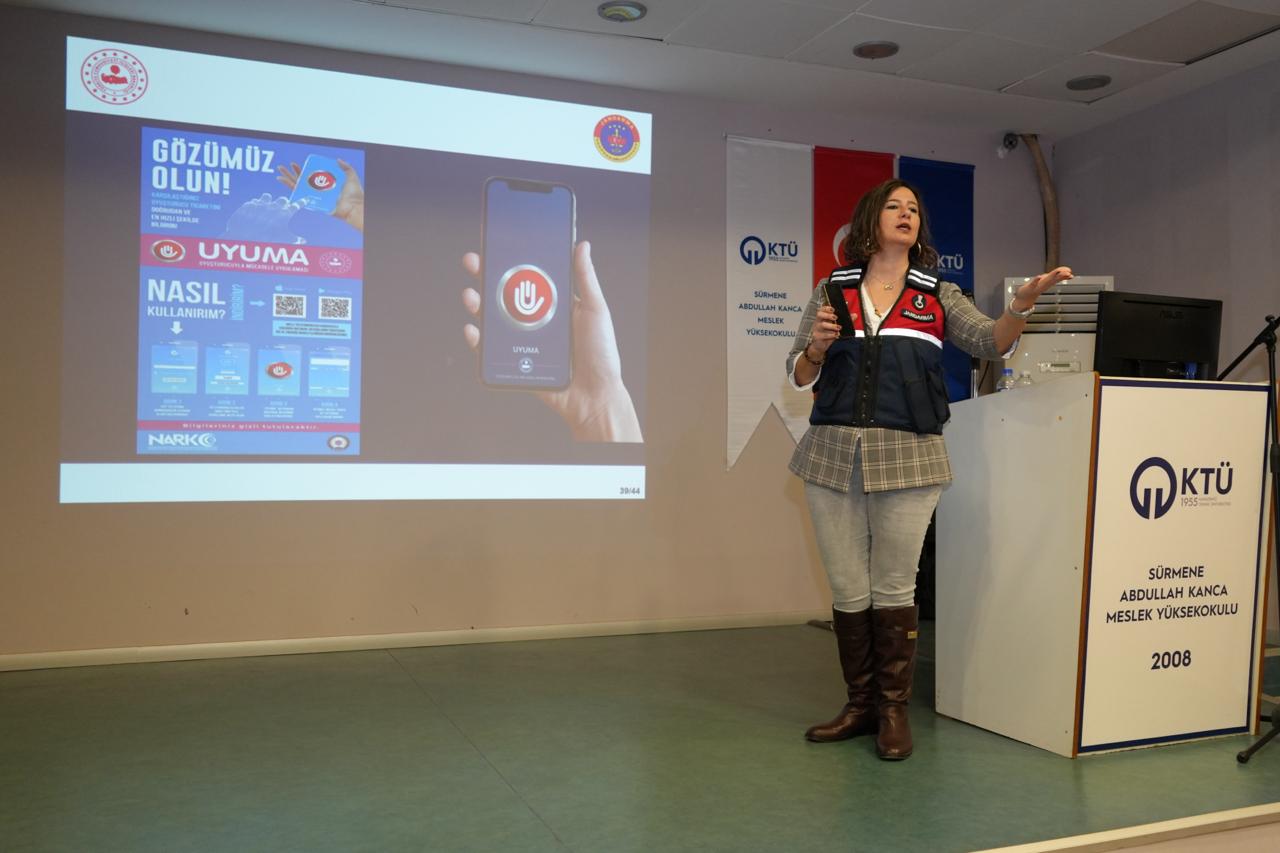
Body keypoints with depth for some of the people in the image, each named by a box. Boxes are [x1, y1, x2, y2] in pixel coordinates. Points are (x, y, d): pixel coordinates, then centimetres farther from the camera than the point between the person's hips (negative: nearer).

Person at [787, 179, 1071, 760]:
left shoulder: (938, 297, 10)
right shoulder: (832, 291, 10)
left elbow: (991, 343, -3)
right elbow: (799, 377, 8)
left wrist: (1021, 304, -21)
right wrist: (818, 346, -13)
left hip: (907, 458, -1)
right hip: (833, 455, 1)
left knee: (894, 588, 3)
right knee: (847, 591, 7)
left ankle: (894, 711, 16)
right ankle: (860, 705, 22)